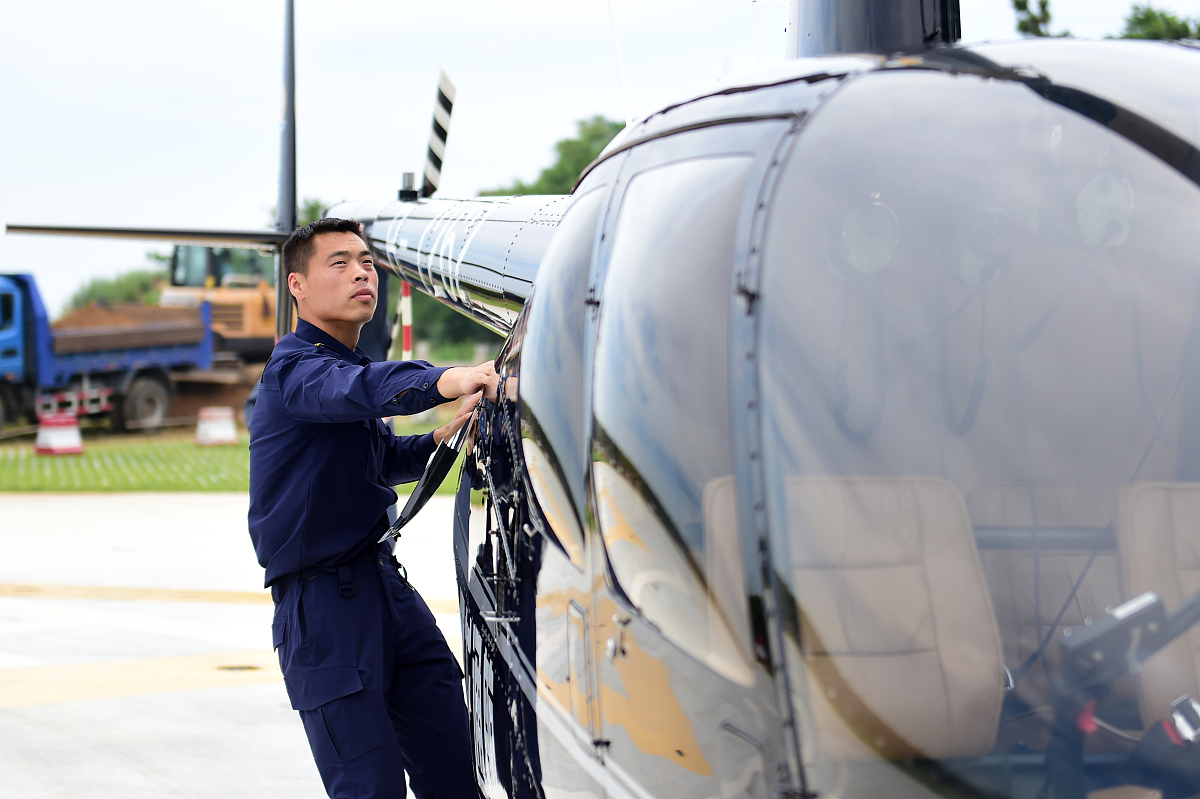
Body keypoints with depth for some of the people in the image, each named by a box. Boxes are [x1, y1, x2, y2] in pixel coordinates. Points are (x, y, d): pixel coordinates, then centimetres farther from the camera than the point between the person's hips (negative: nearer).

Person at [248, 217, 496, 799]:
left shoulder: (348, 361, 19)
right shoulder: (295, 368, -11)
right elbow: (358, 390, -35)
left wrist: (441, 439, 16)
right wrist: (444, 381, -52)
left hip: (385, 581, 9)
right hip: (323, 601, -8)